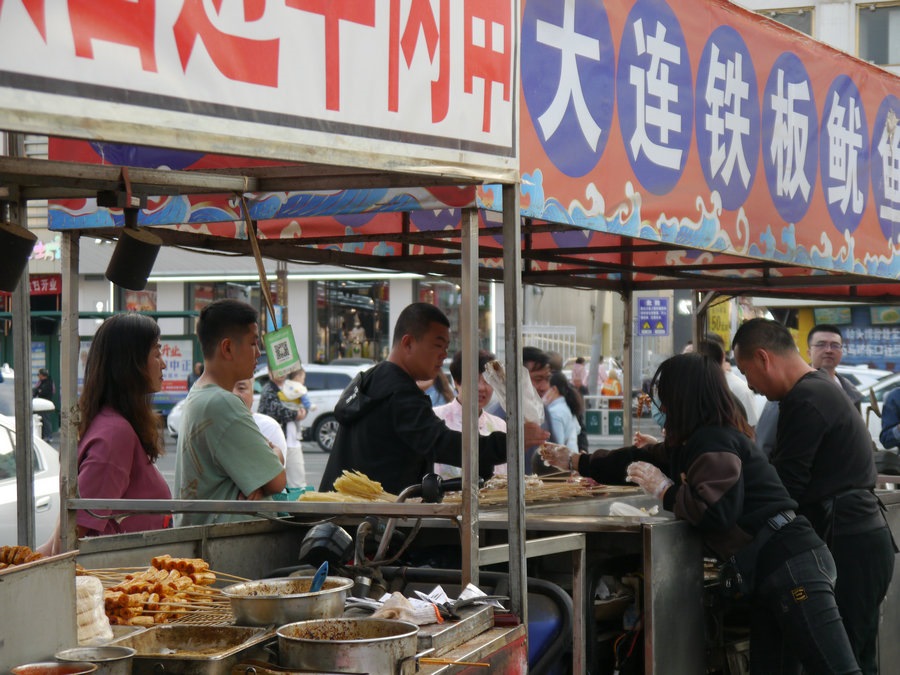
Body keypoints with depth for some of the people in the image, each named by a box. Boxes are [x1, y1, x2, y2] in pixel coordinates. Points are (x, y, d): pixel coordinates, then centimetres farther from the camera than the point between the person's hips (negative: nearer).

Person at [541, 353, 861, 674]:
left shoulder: (714, 441, -12)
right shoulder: (695, 441, 18)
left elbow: (715, 512, -24)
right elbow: (641, 460, 31)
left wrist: (663, 490, -8)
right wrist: (575, 462, 39)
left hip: (790, 561, -11)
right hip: (764, 569, 11)